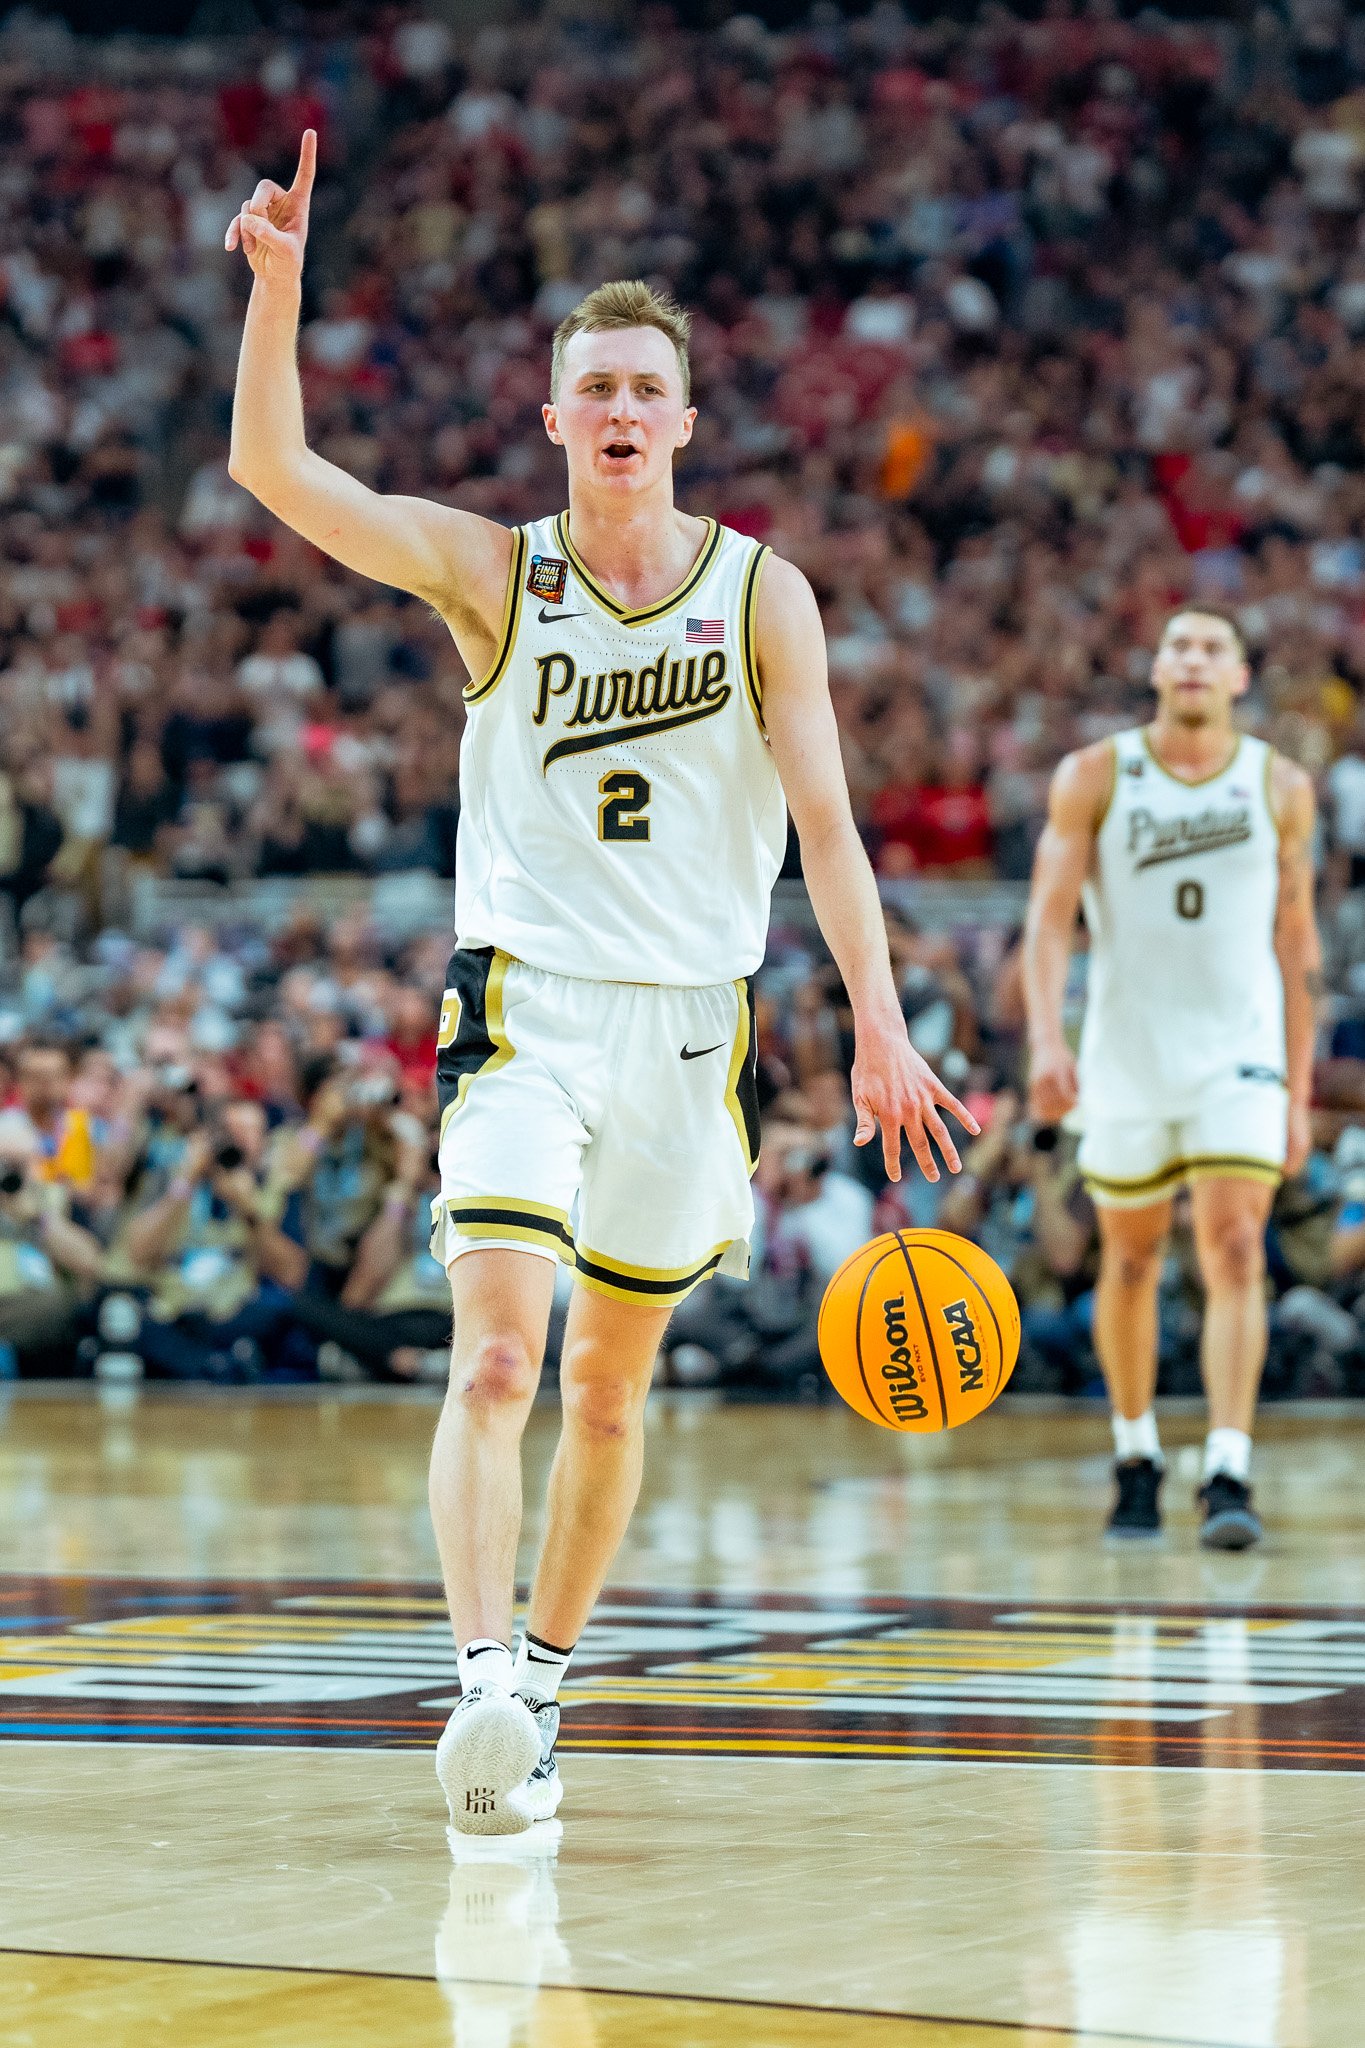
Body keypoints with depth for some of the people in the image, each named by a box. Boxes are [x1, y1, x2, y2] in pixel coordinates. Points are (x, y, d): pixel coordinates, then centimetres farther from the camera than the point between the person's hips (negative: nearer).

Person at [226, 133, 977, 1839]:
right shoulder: (491, 574, 0)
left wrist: (878, 1023, -12)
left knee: (611, 1387, 11)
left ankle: (543, 1691, 24)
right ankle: (483, 1685, -26)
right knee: (495, 1359, -19)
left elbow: (824, 818, -3)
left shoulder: (760, 594, 1)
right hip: (525, 1003, -2)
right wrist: (276, 284, -23)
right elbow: (274, 470, -10)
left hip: (691, 1022, 2)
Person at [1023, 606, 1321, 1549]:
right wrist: (1046, 1038, -21)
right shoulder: (1094, 779, -1)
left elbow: (1296, 942, 9)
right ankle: (1137, 1454, 29)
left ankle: (1229, 1474, -18)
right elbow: (1050, 916, -6)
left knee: (1235, 1254, -14)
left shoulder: (1282, 788, 3)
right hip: (1128, 1054, 0)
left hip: (1238, 1055, 0)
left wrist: (1300, 1090, 7)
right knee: (1131, 1260, 11)